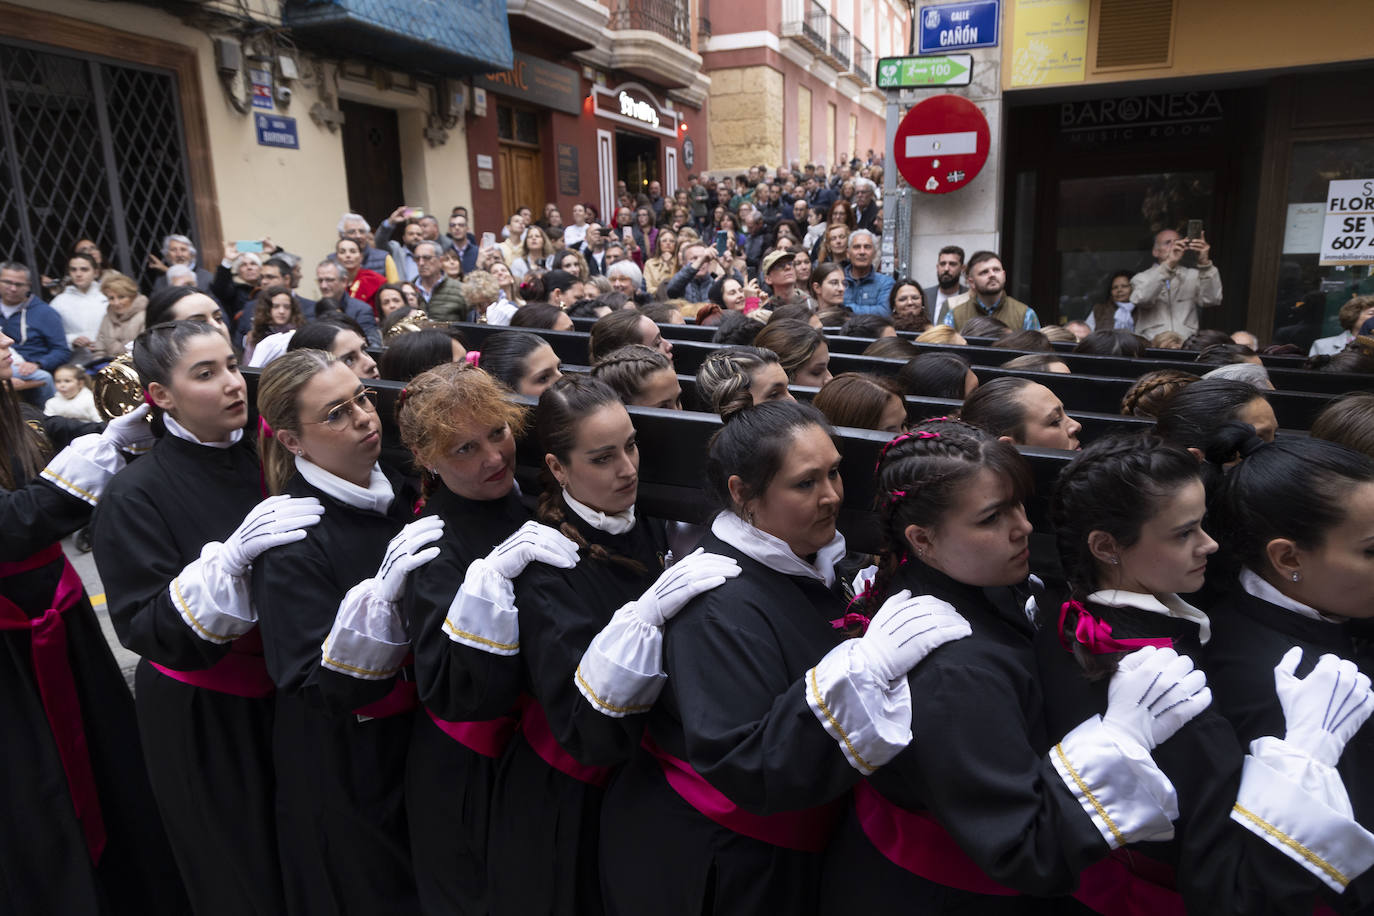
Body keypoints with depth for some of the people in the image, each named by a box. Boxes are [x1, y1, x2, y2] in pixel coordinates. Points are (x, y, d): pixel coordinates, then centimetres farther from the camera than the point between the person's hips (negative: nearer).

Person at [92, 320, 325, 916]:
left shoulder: (266, 459, -3)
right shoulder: (136, 496, -15)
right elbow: (147, 630, -21)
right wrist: (230, 558, -35)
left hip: (287, 696, 4)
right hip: (200, 721, -4)